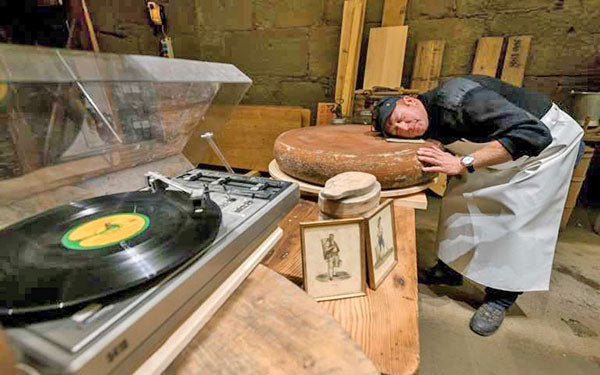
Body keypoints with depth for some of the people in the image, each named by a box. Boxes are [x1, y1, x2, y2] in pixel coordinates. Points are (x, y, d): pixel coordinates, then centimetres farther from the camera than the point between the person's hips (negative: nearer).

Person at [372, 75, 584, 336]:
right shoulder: (432, 129, -9)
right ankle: (451, 269, 18)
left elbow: (533, 133, -38)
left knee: (517, 214, -14)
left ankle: (501, 297, 3)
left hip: (549, 135, -7)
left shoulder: (455, 98, -34)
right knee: (461, 194, 3)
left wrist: (463, 163, -43)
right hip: (499, 140, 8)